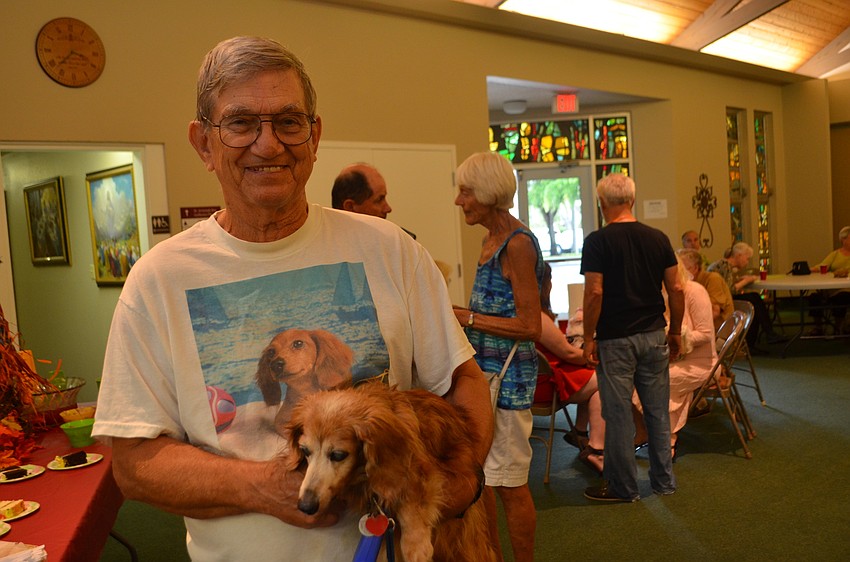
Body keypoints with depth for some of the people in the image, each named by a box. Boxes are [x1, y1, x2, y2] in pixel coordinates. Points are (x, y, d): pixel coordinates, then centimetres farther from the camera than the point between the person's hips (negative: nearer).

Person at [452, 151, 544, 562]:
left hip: (507, 376, -9)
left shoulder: (517, 244, -16)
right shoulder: (492, 239, 12)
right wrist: (453, 313, 5)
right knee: (477, 476, 18)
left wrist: (465, 317, -19)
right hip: (481, 372, 9)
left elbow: (530, 326, -20)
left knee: (510, 485, 5)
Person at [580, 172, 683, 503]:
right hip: (654, 336, 5)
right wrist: (676, 331, 14)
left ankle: (623, 486, 15)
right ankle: (664, 481, 25)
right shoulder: (658, 238, 4)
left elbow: (594, 293, -15)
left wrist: (588, 339, -8)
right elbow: (675, 289, 4)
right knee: (658, 411, 14)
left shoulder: (598, 241, -10)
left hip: (615, 339, -5)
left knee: (618, 413, 4)